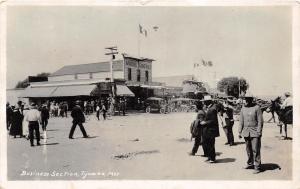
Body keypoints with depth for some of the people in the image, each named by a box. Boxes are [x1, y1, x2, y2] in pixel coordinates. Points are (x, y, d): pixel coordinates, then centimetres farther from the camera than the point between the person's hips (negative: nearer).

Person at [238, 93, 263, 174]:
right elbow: (241, 121, 12)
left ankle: (257, 167, -1)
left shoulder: (256, 108, -6)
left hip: (255, 132, -5)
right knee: (248, 149, 12)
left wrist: (259, 132, -12)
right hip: (246, 132, 5)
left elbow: (260, 121, -7)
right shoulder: (243, 108, 8)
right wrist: (239, 132, 9)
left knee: (255, 150, -6)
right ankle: (250, 164, 26)